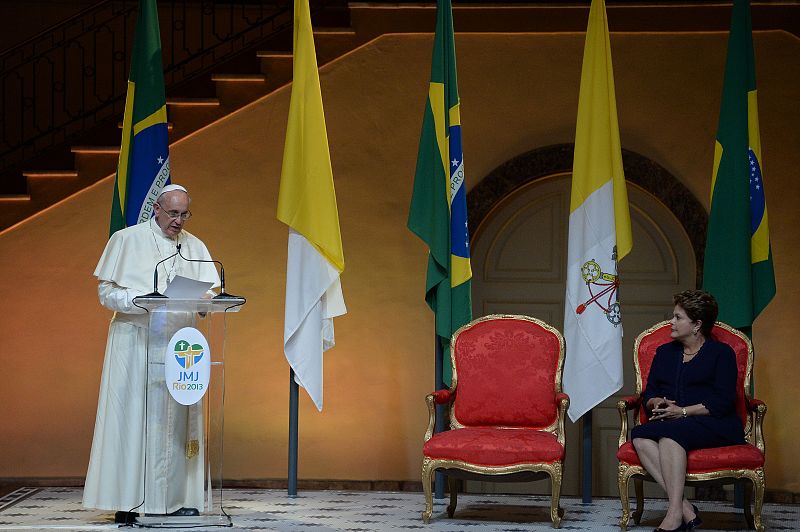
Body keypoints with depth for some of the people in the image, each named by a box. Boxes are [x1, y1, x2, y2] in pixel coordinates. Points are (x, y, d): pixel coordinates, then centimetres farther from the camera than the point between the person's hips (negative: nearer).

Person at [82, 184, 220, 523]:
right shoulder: (126, 240, 2)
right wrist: (142, 300, -19)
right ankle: (126, 502, -9)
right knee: (133, 417, -8)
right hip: (135, 340, -4)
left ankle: (172, 498, 2)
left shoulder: (195, 247, 15)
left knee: (175, 419, 1)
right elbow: (106, 292, -3)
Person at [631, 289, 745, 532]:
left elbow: (723, 401, -5)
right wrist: (657, 403, -5)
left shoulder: (721, 353, 7)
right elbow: (649, 394, 20)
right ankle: (685, 509, -37)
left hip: (712, 424, -5)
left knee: (670, 432, -37)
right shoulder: (665, 352, 26)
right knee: (639, 436, -29)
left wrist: (683, 411, -13)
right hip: (668, 424, 5)